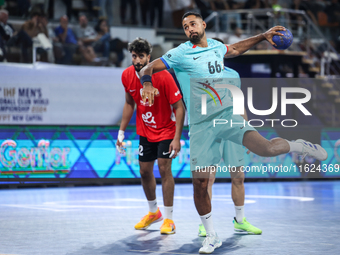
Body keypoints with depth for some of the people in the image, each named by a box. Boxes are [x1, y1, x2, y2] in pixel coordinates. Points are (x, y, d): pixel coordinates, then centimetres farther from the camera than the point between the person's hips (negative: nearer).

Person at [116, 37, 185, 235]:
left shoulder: (163, 76, -25)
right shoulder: (127, 76, -9)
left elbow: (179, 107, -20)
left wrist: (177, 138, -26)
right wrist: (122, 132, 7)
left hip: (166, 130, -5)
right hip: (145, 131, 5)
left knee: (164, 168, -16)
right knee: (145, 172, 9)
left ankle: (169, 219, -7)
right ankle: (154, 212, 32)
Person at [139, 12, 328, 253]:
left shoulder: (216, 46, 10)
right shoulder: (180, 54, -4)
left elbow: (236, 49, 33)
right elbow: (147, 68, -9)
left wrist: (263, 36, 28)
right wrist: (147, 83, -30)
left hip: (227, 114, 2)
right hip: (200, 124, -2)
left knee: (265, 148, -23)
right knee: (199, 184, -3)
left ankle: (299, 146, 10)